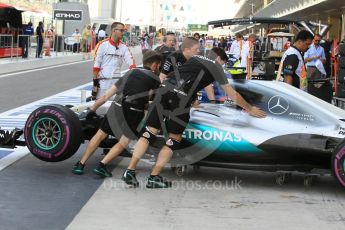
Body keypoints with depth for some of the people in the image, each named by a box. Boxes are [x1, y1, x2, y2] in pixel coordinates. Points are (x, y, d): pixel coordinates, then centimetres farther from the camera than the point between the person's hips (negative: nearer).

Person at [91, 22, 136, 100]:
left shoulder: (124, 47, 5)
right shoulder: (102, 45, -7)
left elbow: (131, 62, -4)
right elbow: (96, 64, -6)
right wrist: (95, 81, -8)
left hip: (117, 82, 4)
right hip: (103, 82, -4)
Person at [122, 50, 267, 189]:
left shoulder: (194, 58, 32)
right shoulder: (216, 67, 17)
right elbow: (233, 95, 24)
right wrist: (249, 109, 39)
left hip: (164, 88, 5)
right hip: (181, 97, -5)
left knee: (150, 131, 8)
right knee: (174, 139, 8)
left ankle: (130, 171, 1)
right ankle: (154, 177, 5)